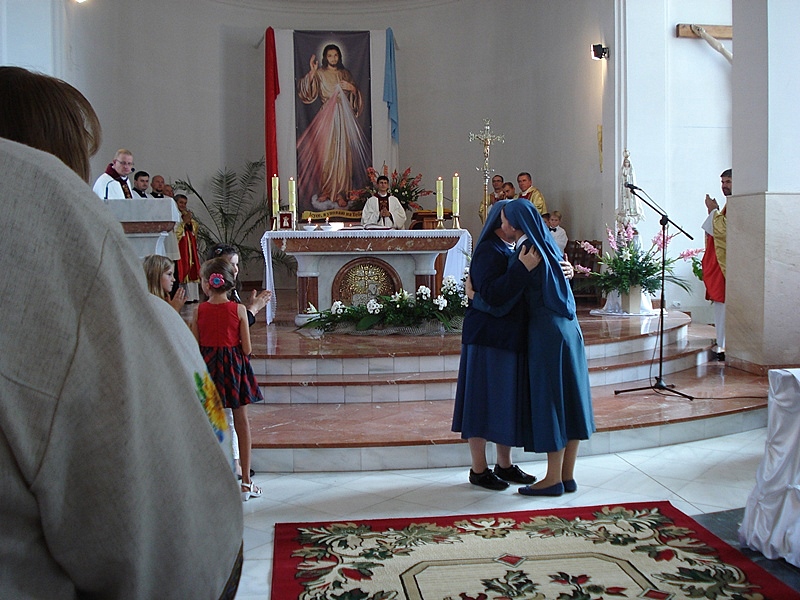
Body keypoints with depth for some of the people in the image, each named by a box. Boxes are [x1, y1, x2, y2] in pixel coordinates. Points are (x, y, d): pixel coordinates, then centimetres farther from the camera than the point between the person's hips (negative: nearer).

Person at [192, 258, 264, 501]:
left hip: (208, 366, 1)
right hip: (234, 365, -1)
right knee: (241, 422, 9)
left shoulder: (199, 311, -6)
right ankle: (246, 481, 14)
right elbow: (247, 349, -9)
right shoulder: (238, 310, -9)